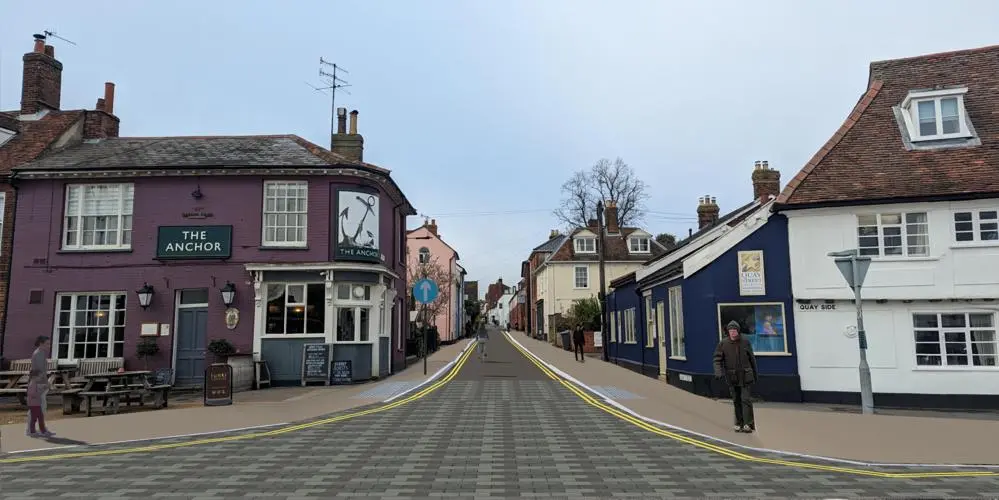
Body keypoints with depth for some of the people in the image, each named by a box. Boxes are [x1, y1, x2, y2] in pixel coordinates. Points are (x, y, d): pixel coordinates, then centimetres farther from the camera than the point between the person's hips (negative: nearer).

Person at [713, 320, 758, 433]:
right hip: (732, 377, 1)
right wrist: (718, 371, -23)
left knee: (745, 399, -9)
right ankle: (739, 424, 20)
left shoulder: (745, 342, -2)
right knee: (736, 401, 10)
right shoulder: (723, 343, -4)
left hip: (745, 376, -1)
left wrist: (755, 373, 14)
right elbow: (717, 359, -6)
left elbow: (752, 358, 9)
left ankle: (748, 424, -5)